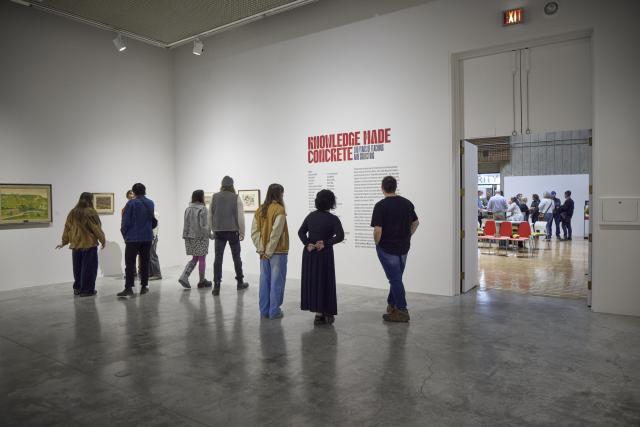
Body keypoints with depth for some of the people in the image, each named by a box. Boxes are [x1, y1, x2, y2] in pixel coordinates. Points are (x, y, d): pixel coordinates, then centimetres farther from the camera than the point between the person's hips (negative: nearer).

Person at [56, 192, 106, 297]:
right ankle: (87, 290, 5)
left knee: (78, 268, 16)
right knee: (89, 267, 2)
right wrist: (103, 240, 2)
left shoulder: (72, 213, 6)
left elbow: (67, 228, 10)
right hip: (89, 245, -6)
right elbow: (97, 229, -9)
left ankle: (77, 288, 24)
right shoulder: (91, 212, -11)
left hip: (76, 245, 6)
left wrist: (64, 242, 20)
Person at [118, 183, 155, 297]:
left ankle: (128, 288, -8)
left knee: (130, 263, -2)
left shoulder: (131, 203, -9)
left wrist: (125, 235, 3)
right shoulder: (151, 203, 6)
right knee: (144, 262, 10)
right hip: (147, 237, 4)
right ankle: (144, 286, 13)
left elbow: (125, 222, -9)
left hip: (133, 238, -4)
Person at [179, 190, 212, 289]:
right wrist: (209, 235, -8)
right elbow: (203, 225, -16)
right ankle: (202, 281, 14)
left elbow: (186, 224, 9)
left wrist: (185, 236, 14)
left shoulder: (188, 209, 8)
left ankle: (184, 276, -1)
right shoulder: (202, 208, -12)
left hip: (190, 238, 6)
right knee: (202, 259, 5)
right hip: (200, 237, -6)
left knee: (194, 259, 15)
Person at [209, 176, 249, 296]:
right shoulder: (236, 198, -5)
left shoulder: (214, 197, 3)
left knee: (218, 258, 4)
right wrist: (242, 232, 3)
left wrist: (213, 231, 16)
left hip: (219, 232, 2)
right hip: (233, 231, -1)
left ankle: (216, 286, 0)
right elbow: (240, 216, -6)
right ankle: (240, 282, 23)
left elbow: (210, 215, 6)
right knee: (236, 257, 12)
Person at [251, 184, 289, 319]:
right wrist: (269, 251, -13)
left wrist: (261, 249, 0)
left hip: (264, 252, 6)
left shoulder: (260, 209, 6)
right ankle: (274, 311, 9)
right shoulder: (279, 209, -13)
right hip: (278, 252, -6)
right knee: (277, 282, 4)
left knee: (264, 281, 12)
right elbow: (276, 233, -19)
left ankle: (264, 310, 20)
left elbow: (254, 232, 2)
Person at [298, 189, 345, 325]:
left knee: (311, 281, 11)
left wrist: (308, 244, -8)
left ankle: (319, 313, 15)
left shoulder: (311, 216, 5)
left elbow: (301, 232, 1)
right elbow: (340, 236, -21)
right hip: (324, 254, -4)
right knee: (325, 282, 6)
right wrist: (326, 243, -15)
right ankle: (326, 313, 12)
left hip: (309, 254, 4)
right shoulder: (333, 219, -9)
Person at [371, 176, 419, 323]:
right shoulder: (407, 203, 4)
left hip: (387, 248, -6)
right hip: (403, 247, 6)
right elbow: (415, 223, 13)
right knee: (396, 277, 18)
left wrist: (377, 244, -4)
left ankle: (402, 311, 7)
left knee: (395, 279, 1)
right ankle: (392, 305, 28)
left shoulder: (380, 205, -16)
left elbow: (378, 230, -20)